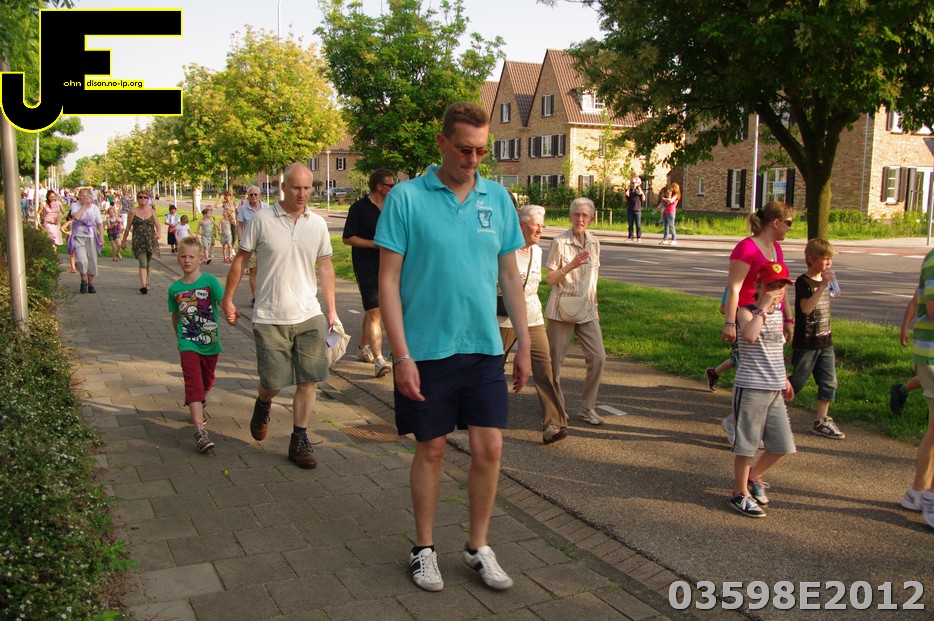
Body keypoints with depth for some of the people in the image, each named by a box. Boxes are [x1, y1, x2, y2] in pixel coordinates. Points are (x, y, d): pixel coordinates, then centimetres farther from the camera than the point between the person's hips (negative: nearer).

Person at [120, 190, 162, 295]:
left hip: (151, 241, 3)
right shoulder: (133, 211, 3)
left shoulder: (152, 211, 9)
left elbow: (157, 225, 3)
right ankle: (143, 285, -23)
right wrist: (124, 240, 11)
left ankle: (146, 282, 32)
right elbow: (128, 227, 7)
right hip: (138, 241, -3)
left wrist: (159, 233, -19)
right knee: (142, 263, -15)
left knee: (148, 263, 14)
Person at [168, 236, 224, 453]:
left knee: (206, 382, 19)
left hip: (210, 342, 0)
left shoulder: (209, 281, -7)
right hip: (188, 344, 0)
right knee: (193, 384, -12)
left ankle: (201, 403, 53)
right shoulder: (175, 288, 1)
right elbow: (175, 316, 15)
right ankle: (200, 431, -18)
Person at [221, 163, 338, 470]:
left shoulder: (317, 224, 6)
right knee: (273, 382, 0)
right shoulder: (262, 220, -4)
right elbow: (240, 259, 4)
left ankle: (299, 441, 15)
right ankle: (263, 404, 36)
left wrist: (331, 308, 11)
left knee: (308, 381, 1)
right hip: (270, 318, -3)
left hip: (309, 316, 3)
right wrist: (227, 298, 5)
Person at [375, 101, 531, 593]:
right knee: (431, 448, 8)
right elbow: (388, 280, -8)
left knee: (489, 448, 4)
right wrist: (401, 356, -13)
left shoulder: (497, 198, 6)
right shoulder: (406, 197, -6)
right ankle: (424, 548, 28)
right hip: (426, 350, -3)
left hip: (484, 348, 3)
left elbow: (509, 275, 12)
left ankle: (478, 547, 25)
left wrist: (524, 344, 9)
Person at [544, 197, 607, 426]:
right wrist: (571, 265, -22)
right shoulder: (560, 242, -8)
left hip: (586, 310, 5)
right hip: (562, 309, -4)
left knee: (598, 357, -2)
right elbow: (550, 279, -8)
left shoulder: (593, 243, 8)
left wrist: (595, 307, 17)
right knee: (555, 358, 3)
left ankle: (587, 408, 10)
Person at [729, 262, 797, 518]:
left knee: (782, 444, 11)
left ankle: (754, 477, 35)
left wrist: (784, 379, 27)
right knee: (747, 444, 3)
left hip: (774, 390, 7)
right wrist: (764, 307, -28)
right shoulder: (746, 311, -11)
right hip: (751, 388, -7)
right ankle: (740, 493, 19)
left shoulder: (777, 313, 12)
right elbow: (749, 336, -35)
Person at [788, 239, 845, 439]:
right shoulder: (803, 282, -14)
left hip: (825, 343, 8)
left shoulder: (823, 281, 11)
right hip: (806, 343, -8)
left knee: (829, 382, 6)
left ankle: (821, 421, 15)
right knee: (797, 382, 1)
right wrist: (823, 285, -32)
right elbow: (806, 308, -30)